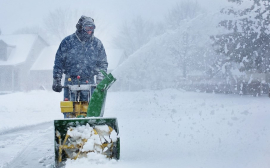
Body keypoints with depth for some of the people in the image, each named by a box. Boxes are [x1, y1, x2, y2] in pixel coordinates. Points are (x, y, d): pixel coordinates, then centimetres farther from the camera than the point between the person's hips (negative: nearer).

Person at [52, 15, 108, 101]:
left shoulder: (97, 43, 8)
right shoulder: (67, 42, 1)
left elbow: (103, 63, 14)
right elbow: (59, 61, 4)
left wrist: (100, 80, 3)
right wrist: (56, 81, 1)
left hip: (89, 82, 2)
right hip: (70, 81, -2)